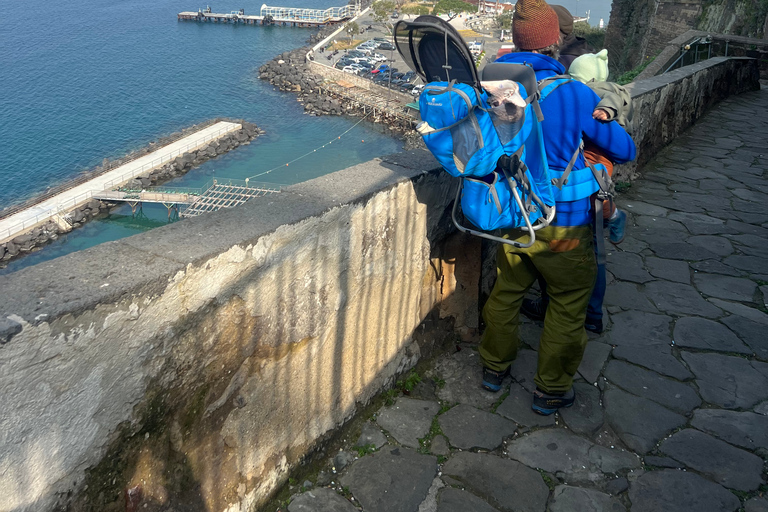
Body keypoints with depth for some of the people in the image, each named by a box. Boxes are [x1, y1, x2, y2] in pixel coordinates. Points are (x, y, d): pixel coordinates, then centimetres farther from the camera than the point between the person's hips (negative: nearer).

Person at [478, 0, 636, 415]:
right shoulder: (573, 95, -20)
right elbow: (624, 149, -7)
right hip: (562, 225, -4)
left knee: (506, 291, 24)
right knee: (568, 304, 14)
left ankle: (494, 366, 40)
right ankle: (550, 390, 27)